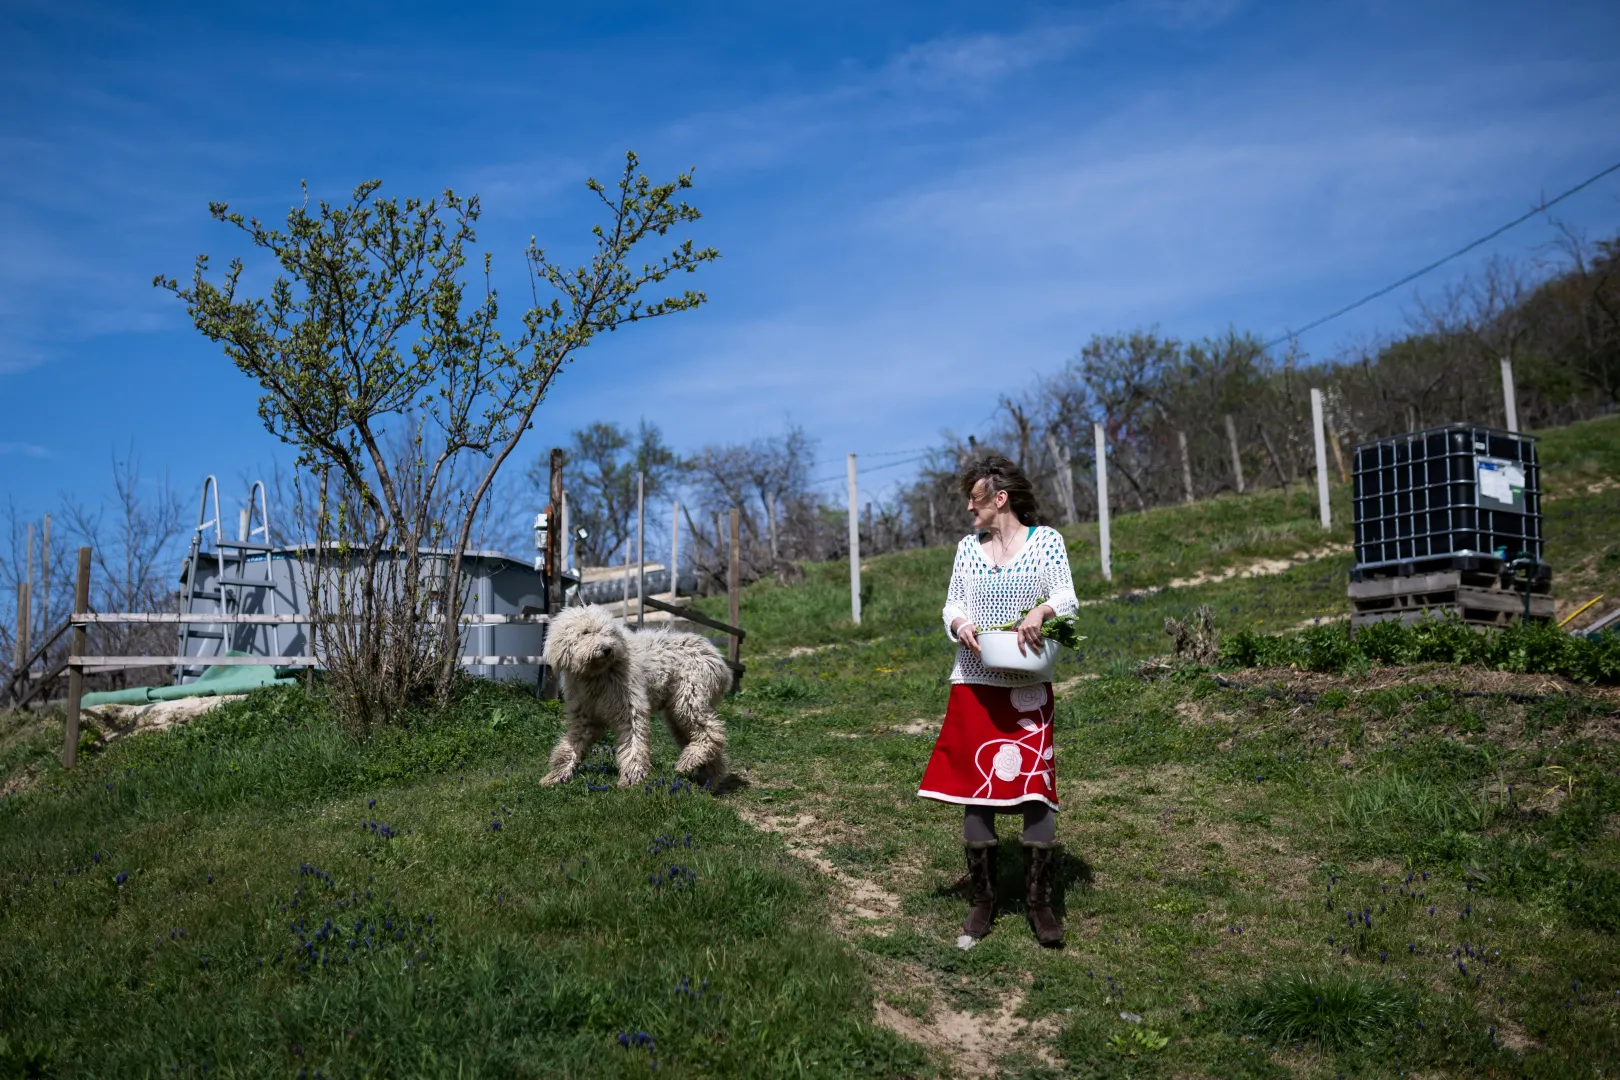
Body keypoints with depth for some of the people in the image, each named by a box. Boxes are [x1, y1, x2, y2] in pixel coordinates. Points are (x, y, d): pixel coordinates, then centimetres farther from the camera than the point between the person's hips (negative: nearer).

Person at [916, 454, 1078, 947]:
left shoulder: (1045, 539, 1)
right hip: (974, 684, 3)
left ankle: (1039, 901, 11)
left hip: (1028, 687, -3)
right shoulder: (969, 545, 10)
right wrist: (960, 624, -11)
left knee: (1035, 786, -4)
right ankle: (982, 898, 19)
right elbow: (953, 603, 12)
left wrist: (1041, 610, -25)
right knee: (974, 784, 5)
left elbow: (1068, 599, -3)